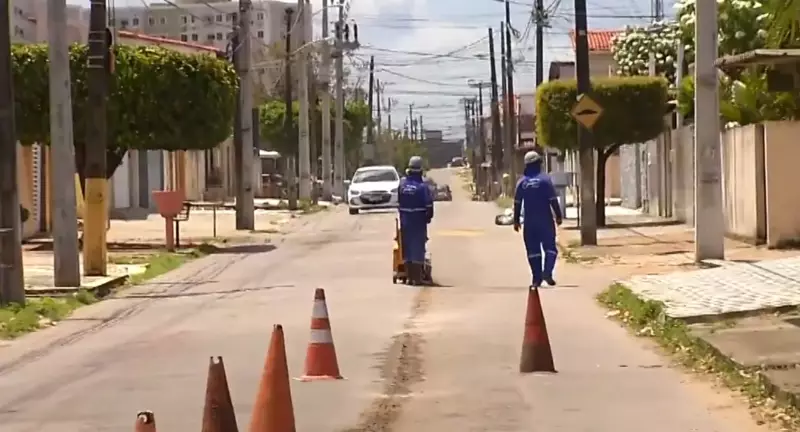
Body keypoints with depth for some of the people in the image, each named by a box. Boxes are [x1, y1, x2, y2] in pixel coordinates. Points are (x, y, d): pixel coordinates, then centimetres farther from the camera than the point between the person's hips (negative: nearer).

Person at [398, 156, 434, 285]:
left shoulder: (402, 184, -2)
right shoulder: (422, 186, -14)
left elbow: (398, 203, 4)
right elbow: (429, 205, -12)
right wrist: (428, 217, 3)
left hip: (405, 220, 4)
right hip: (419, 221, -4)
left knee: (407, 247, 11)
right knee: (418, 247, 1)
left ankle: (410, 276, 15)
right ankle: (417, 278, 1)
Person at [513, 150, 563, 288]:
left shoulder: (522, 182, 2)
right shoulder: (545, 179, -7)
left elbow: (517, 203, 4)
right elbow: (553, 200, -8)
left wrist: (516, 220, 11)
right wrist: (558, 216, 1)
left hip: (529, 222, 2)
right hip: (545, 220, -2)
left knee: (533, 250, 7)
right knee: (550, 248, 4)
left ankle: (537, 278, 4)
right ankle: (547, 272, -16)